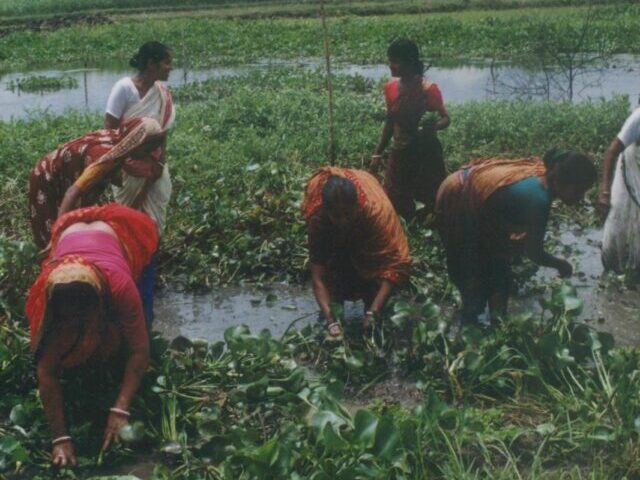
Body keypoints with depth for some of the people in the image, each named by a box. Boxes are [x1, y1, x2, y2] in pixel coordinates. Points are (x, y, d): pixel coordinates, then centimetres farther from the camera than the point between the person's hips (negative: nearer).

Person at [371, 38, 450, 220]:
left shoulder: (428, 89, -15)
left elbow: (446, 119, -9)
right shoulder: (390, 87, 1)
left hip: (426, 152, -5)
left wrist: (433, 126, -32)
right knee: (395, 203, 5)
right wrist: (378, 153, 12)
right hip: (400, 152, 5)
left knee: (432, 201, -2)